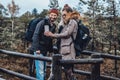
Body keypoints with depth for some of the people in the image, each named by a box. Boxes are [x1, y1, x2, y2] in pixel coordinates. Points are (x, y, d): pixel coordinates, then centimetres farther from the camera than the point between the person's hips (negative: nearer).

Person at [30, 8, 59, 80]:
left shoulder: (53, 26, 11)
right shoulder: (43, 23, -11)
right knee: (40, 70, -9)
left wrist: (51, 49, 7)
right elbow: (36, 35, -16)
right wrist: (37, 48, -21)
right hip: (39, 49, -8)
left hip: (45, 50, 8)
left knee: (44, 70, 14)